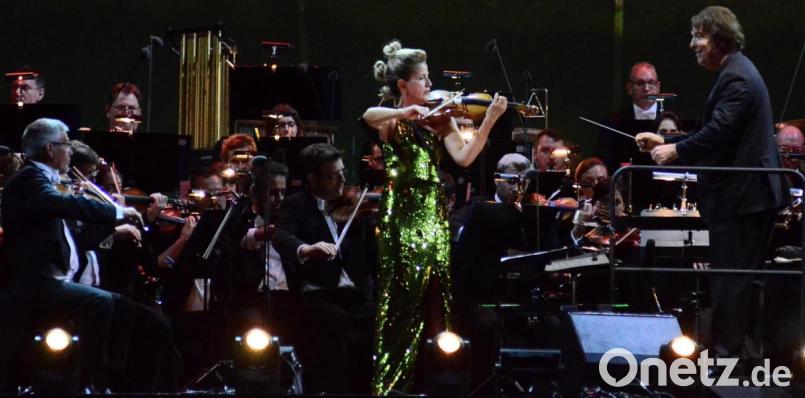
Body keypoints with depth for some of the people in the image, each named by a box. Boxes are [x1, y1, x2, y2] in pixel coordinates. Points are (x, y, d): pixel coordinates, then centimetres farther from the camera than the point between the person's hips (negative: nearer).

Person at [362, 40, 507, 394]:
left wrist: (489, 121, -12)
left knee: (435, 302, 3)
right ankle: (391, 384, -1)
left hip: (434, 218, 4)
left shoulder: (437, 118, 10)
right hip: (403, 218, -4)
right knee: (402, 304, -5)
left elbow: (463, 157, -3)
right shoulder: (389, 120, 0)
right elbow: (368, 116, -25)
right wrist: (407, 112, -36)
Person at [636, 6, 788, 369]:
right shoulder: (737, 72, 17)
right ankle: (744, 351, 20)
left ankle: (728, 352, -4)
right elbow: (715, 132, 19)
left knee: (729, 282, -7)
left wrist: (675, 151, -15)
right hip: (749, 192, 11)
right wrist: (666, 142, 13)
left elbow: (718, 133, -26)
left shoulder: (736, 78, -17)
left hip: (739, 195, -11)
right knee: (740, 280, 15)